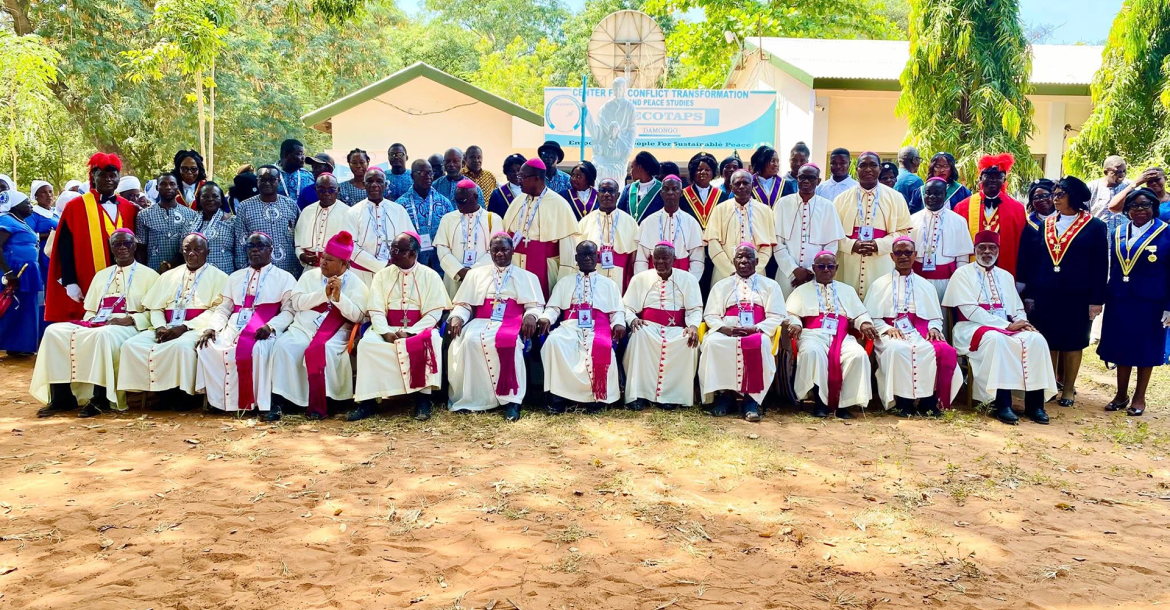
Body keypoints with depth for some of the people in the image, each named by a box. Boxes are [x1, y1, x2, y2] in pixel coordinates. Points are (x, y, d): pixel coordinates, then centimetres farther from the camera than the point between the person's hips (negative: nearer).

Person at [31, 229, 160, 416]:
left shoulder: (148, 275, 8)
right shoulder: (101, 275, 25)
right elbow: (91, 309, 23)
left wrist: (130, 319, -17)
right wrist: (88, 321, -1)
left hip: (128, 327, -6)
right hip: (96, 324, 6)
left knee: (104, 335, -40)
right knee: (54, 331, -18)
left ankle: (100, 398, -34)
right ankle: (62, 397, -19)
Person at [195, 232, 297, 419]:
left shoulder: (284, 278, 12)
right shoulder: (235, 277, 27)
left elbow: (288, 310, 0)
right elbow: (223, 309, 20)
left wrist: (270, 326, -19)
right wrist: (211, 327, -1)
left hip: (264, 331, -5)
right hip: (233, 328, 5)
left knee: (258, 349, -38)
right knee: (207, 347, -24)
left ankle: (264, 405, -32)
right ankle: (218, 401, -14)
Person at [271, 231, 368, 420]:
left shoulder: (356, 284, 4)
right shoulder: (309, 275, 14)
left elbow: (357, 316, -6)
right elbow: (297, 302, 1)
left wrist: (339, 296, -18)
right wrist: (324, 293, -10)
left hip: (334, 333, -3)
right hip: (302, 329, 3)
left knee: (318, 351, -34)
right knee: (283, 346, -27)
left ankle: (318, 405, -24)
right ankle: (280, 398, -22)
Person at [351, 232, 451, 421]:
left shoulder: (430, 276, 2)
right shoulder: (382, 276, 10)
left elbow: (434, 313, -7)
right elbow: (376, 311, 1)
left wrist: (409, 333, -18)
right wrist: (386, 333, -18)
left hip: (420, 329, -2)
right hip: (387, 329, 2)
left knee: (429, 343, -35)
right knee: (367, 343, -27)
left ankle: (423, 397, -25)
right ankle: (367, 400, -22)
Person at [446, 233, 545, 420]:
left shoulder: (527, 277, 17)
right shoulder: (476, 274, 21)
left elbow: (535, 305, 8)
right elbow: (463, 304, 15)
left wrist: (531, 316, -16)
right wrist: (457, 317, -7)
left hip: (511, 323, -2)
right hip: (481, 321, 2)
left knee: (507, 341, -38)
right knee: (468, 341, -33)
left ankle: (511, 399, -35)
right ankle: (468, 397, -25)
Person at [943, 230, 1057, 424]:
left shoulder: (1006, 276, 20)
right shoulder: (962, 274, 1)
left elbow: (1018, 309, 16)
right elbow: (970, 310, -11)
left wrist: (1021, 323, -10)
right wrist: (1007, 325, -17)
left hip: (1007, 327, 5)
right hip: (973, 327, -5)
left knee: (1035, 339, -24)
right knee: (995, 339, -38)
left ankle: (1034, 404, -23)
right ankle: (1002, 404, -35)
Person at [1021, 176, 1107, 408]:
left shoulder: (1095, 227, -2)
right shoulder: (1046, 225, 7)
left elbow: (1101, 266, -3)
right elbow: (1034, 260, 8)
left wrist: (1096, 300, -8)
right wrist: (1030, 293, 3)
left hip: (1077, 296, -3)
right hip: (1046, 294, 3)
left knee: (1072, 342, 6)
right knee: (1048, 341, 6)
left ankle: (1068, 389, 17)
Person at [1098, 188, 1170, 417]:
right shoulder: (1118, 233, 7)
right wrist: (1107, 298, 6)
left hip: (1150, 302, -3)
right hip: (1120, 301, 4)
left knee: (1145, 349, 6)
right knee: (1122, 348, 9)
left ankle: (1139, 397, 18)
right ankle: (1121, 394, 22)